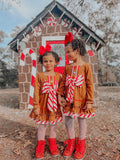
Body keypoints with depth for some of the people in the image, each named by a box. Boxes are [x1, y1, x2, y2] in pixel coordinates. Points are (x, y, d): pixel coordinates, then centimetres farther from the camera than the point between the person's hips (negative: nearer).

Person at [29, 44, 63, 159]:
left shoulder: (58, 76, -2)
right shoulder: (40, 76, -6)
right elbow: (36, 92, -6)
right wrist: (36, 106, -8)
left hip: (54, 104, 2)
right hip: (43, 104, -1)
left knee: (53, 125, 17)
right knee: (42, 125, 13)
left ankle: (52, 144, 39)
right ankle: (40, 145, 34)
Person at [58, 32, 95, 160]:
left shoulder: (86, 66, -8)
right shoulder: (67, 67, 5)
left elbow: (90, 85, -9)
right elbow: (62, 82, 6)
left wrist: (89, 101, -10)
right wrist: (60, 95, -2)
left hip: (81, 100, -4)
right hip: (68, 100, 5)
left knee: (82, 121, 13)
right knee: (68, 122, 13)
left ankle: (80, 146, 35)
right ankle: (71, 143, 38)